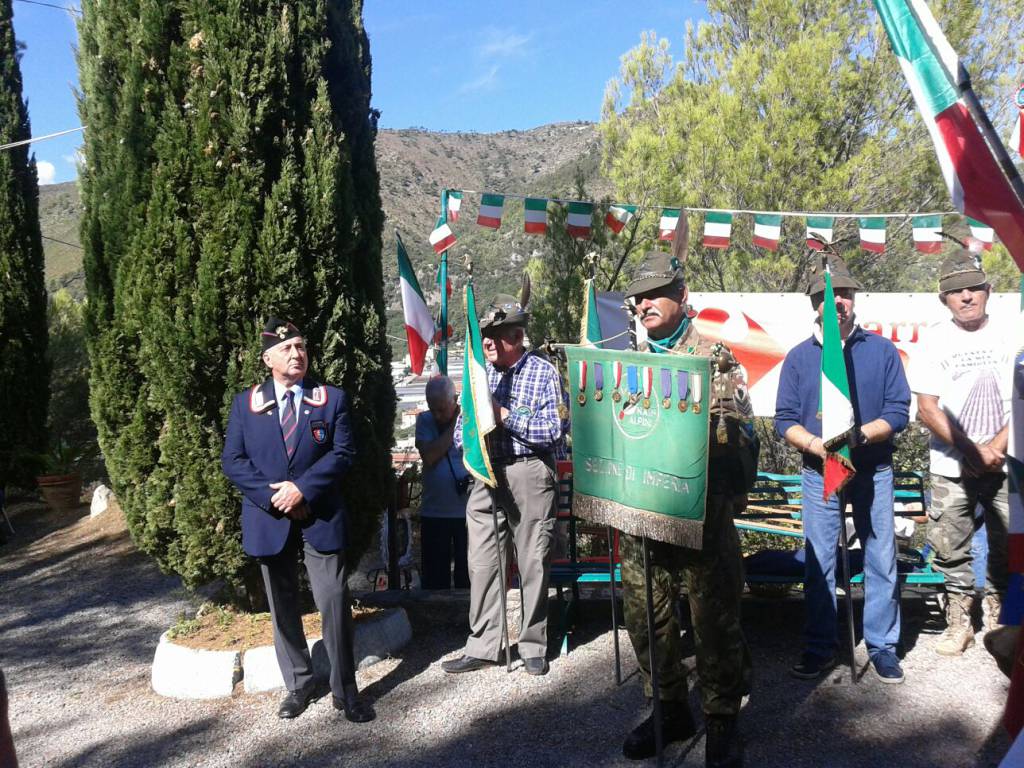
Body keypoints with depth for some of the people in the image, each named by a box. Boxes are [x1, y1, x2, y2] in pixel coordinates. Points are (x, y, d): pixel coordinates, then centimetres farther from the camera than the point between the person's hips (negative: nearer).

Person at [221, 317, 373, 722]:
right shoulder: (245, 403, 5)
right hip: (269, 519, 2)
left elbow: (343, 453, -4)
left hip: (321, 517, -1)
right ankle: (299, 684, 27)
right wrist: (273, 495, -12)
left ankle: (345, 690, 10)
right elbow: (232, 460, 1)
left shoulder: (332, 398, 3)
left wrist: (301, 488, -15)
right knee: (282, 607, 12)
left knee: (335, 604, -3)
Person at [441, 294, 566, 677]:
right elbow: (461, 432, 14)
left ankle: (533, 646, 19)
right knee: (481, 563, 6)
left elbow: (552, 430, -12)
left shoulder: (543, 372, -3)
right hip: (487, 475, 5)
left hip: (530, 475, -4)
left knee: (533, 563, 4)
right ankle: (483, 646, 17)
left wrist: (504, 415, -15)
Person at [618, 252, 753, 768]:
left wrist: (731, 498, -15)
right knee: (645, 615, 11)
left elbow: (739, 432, -6)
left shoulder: (715, 358, 0)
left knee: (713, 617, 3)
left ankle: (722, 721, 19)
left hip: (702, 509, -5)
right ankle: (669, 708, 28)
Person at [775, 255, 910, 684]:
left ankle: (882, 645, 20)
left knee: (881, 560, 5)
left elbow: (899, 412, -3)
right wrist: (817, 445, -18)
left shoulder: (882, 350, 2)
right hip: (819, 473, 1)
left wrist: (860, 434, -20)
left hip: (873, 471, 0)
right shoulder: (799, 357, 4)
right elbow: (785, 419, 0)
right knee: (818, 563, 5)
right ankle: (819, 649, 17)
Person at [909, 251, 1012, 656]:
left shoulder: (1006, 338, 2)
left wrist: (996, 448, -10)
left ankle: (997, 618, 25)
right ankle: (958, 622, 17)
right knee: (950, 549, 3)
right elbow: (927, 408, -4)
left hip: (1004, 464, 1)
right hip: (951, 469, -1)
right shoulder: (935, 341, 0)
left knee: (1007, 547, 8)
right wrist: (971, 451, -11)